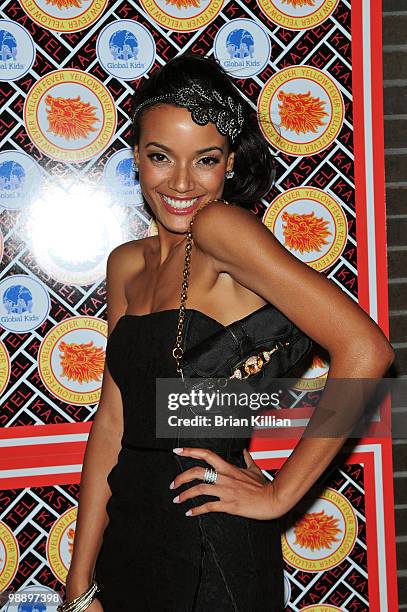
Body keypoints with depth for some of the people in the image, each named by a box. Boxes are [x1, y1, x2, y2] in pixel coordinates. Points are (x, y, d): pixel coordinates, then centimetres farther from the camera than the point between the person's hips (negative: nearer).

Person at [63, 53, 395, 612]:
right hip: (130, 536, 7)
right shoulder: (126, 264, 6)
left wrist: (278, 495, -17)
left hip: (211, 553, -7)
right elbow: (112, 422, 6)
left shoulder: (221, 226, -16)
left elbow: (366, 350, -25)